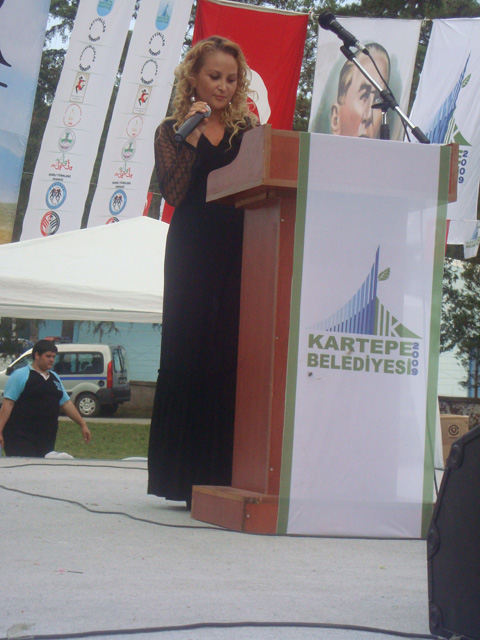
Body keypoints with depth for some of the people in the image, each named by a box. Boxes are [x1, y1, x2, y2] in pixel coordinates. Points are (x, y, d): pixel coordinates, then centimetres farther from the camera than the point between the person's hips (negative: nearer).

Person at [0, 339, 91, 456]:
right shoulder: (20, 375, -4)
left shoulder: (54, 377, 18)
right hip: (21, 437, -7)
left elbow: (67, 403, 21)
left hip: (47, 438, 7)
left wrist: (83, 425, 15)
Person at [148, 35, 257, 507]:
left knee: (235, 355, -3)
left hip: (239, 255, 2)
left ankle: (227, 476, 0)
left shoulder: (247, 129, 13)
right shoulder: (172, 131, 8)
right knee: (191, 354, -2)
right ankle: (189, 479, 2)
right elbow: (173, 193, -6)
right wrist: (191, 138, -10)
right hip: (193, 254, -2)